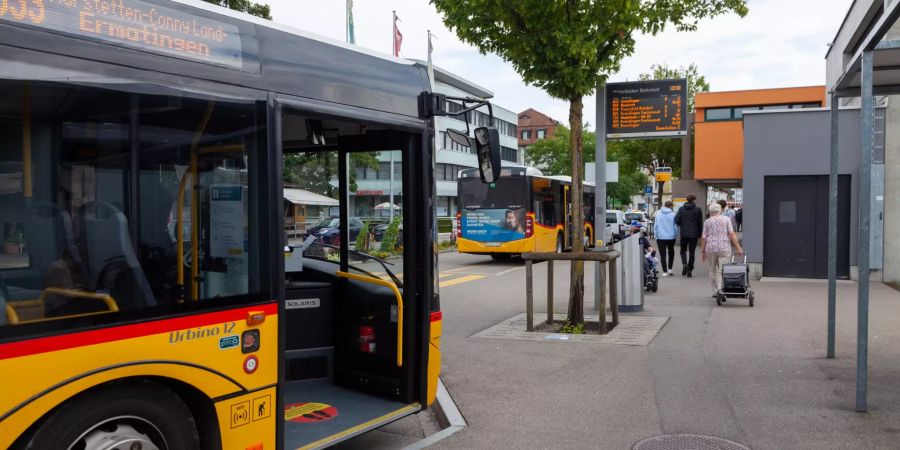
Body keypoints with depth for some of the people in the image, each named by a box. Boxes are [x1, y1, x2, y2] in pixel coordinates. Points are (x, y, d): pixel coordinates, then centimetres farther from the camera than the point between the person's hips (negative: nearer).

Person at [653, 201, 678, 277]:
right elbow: (676, 226, -1)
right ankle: (670, 269, 14)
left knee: (663, 255, 2)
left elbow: (655, 226, 2)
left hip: (660, 237, 0)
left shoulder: (658, 214, -1)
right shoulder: (673, 214, -6)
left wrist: (656, 235, 9)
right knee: (671, 253, 19)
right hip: (671, 237, 0)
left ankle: (665, 271, 0)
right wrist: (675, 235, 12)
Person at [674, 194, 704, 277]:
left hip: (684, 233, 1)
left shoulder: (681, 209, 0)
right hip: (693, 234, -1)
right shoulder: (698, 210, -3)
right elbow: (700, 223, -2)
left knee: (683, 250, 16)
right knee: (692, 252, 6)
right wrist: (699, 234, 6)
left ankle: (684, 264, -8)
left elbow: (676, 220, -8)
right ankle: (689, 270, 5)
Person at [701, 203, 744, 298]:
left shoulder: (707, 221, 7)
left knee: (712, 270, 14)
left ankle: (715, 292, 19)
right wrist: (738, 247, -4)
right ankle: (721, 291, -17)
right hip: (724, 248, -1)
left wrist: (702, 251, 11)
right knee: (723, 271, -3)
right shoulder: (726, 219, 5)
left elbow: (703, 238, 4)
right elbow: (731, 234, -5)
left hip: (711, 248, 1)